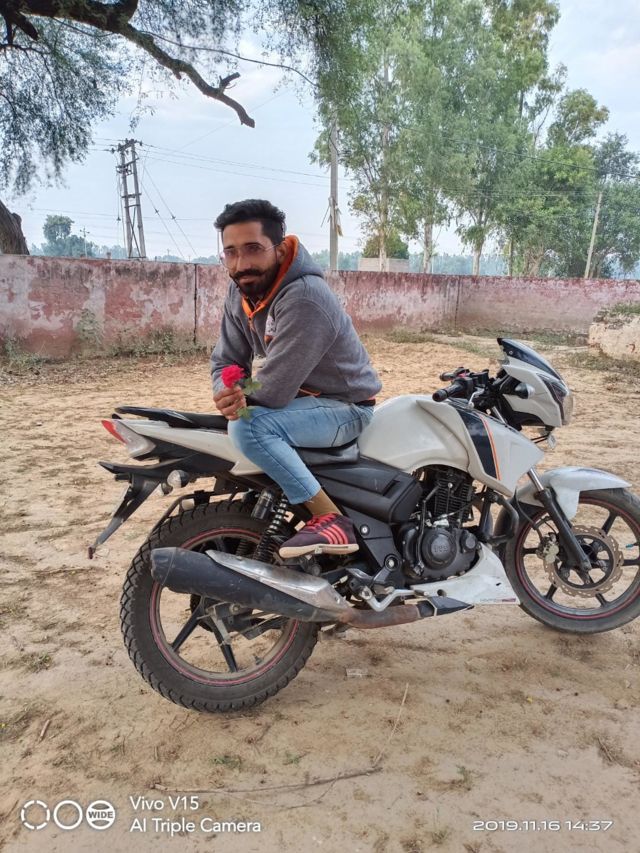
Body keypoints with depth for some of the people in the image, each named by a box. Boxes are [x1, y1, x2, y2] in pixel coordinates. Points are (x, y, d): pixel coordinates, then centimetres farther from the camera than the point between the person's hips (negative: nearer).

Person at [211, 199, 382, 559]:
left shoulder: (304, 297, -29)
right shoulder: (241, 291, -1)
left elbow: (275, 389, -28)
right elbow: (226, 361, 1)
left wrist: (236, 399, -10)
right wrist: (228, 393, -22)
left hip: (345, 407, -9)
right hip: (301, 397, 9)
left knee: (249, 427, -29)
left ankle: (333, 520, -20)